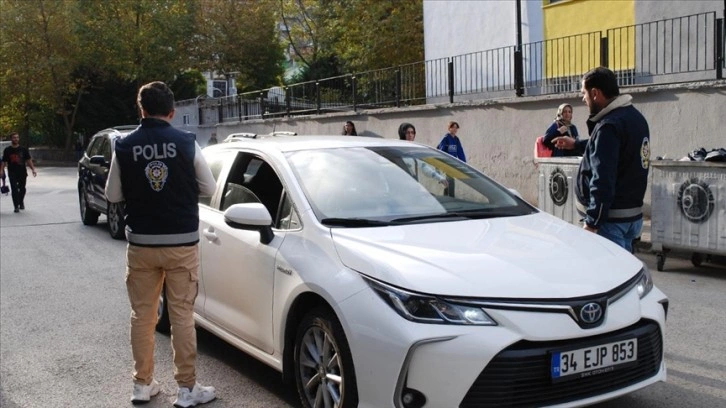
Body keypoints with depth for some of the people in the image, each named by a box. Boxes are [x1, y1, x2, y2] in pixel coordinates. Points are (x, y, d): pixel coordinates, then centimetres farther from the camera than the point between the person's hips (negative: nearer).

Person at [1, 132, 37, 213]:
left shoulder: (23, 149, 7)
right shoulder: (7, 150, 4)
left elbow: (28, 160, 7)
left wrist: (33, 169, -3)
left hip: (22, 173, 1)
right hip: (12, 174, -1)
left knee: (22, 189, 9)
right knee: (14, 189, -8)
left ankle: (21, 202, 33)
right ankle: (16, 206, -5)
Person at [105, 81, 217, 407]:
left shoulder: (124, 147, -3)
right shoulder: (187, 143, -7)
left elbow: (113, 195, 4)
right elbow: (209, 189, 1)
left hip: (141, 243, 2)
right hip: (181, 243, -1)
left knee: (142, 314, 13)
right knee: (182, 315, 4)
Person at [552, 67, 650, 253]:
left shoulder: (609, 126, -20)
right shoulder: (635, 117, 11)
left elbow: (603, 181, -24)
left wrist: (592, 222, -22)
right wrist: (576, 145, 36)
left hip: (612, 218, -10)